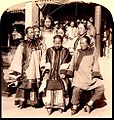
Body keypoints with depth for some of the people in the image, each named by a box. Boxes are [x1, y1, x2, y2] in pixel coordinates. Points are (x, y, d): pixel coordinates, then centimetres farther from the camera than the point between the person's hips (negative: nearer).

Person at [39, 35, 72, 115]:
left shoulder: (65, 51, 10)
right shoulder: (49, 51, 14)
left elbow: (65, 63, 1)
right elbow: (47, 63, 7)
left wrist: (63, 72, -10)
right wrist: (46, 72, -5)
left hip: (60, 73, -1)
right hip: (51, 73, 1)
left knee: (61, 85, -25)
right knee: (48, 85, -22)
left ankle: (61, 105, -17)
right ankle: (49, 105, -19)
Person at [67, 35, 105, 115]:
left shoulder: (93, 51, 11)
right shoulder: (77, 52, 11)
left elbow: (95, 63, 8)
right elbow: (72, 64, 9)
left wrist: (95, 74, -2)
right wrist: (69, 73, -2)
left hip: (91, 75, 2)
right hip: (79, 75, -1)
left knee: (100, 87, -18)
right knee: (77, 88, -27)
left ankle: (89, 104, -2)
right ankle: (75, 106, -5)